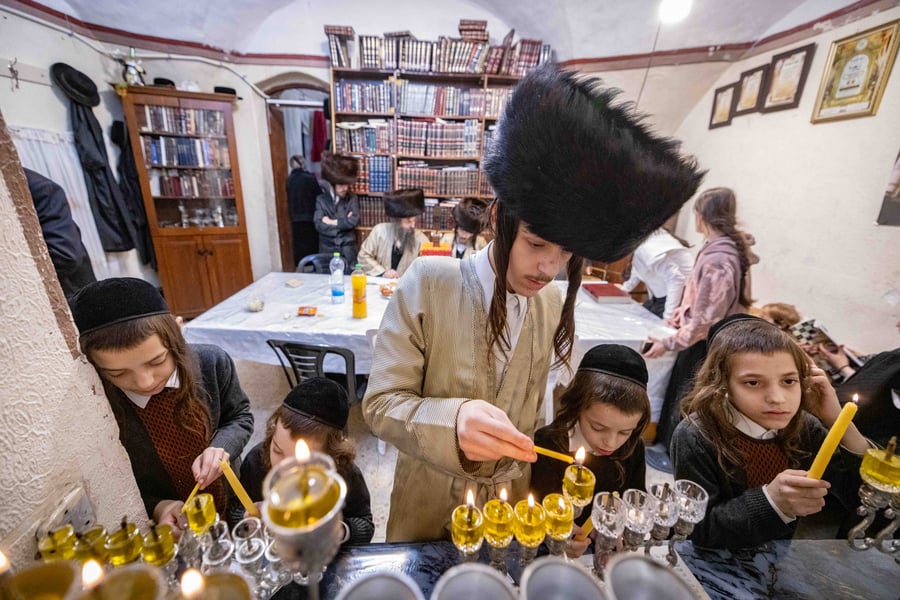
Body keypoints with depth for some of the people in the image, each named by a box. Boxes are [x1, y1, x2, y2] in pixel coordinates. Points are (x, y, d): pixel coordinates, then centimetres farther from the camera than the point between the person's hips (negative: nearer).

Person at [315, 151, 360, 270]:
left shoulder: (352, 198, 1)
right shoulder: (321, 199, 2)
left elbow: (354, 220, -13)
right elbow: (319, 225, -10)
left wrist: (333, 222, -10)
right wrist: (344, 222, -11)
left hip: (347, 250, 0)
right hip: (327, 250, 1)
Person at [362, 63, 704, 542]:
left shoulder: (555, 305, -10)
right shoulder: (427, 283, -23)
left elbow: (535, 409, 2)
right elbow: (381, 403, -21)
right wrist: (453, 423, -38)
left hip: (511, 504, 3)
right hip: (429, 504, -2)